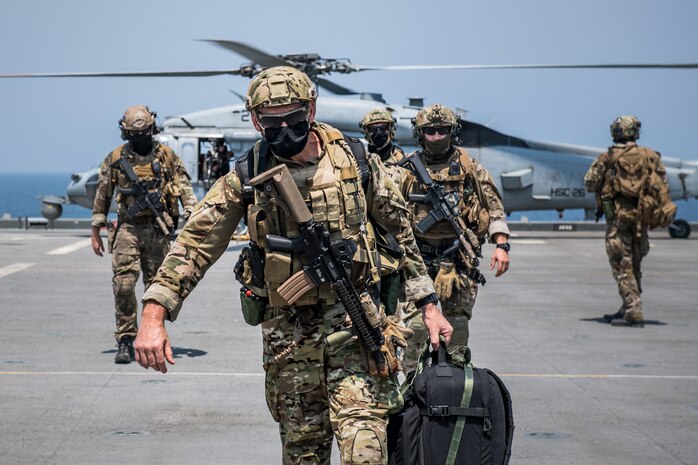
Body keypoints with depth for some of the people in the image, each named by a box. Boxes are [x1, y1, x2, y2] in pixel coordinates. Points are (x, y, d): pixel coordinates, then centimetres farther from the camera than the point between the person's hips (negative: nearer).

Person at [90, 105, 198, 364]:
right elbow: (102, 197, 11)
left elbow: (185, 190, 4)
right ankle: (125, 341, -4)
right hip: (128, 228, 0)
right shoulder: (115, 159, 5)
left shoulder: (167, 157, 5)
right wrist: (96, 232, 9)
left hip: (158, 229, 1)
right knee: (124, 284, -11)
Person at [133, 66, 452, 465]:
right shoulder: (246, 178, -1)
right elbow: (195, 245, -5)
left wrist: (429, 305, 9)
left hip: (353, 319, -1)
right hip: (287, 331, 1)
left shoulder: (355, 161, 0)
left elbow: (402, 230, 10)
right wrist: (153, 316, -16)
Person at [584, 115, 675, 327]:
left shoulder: (608, 157, -3)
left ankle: (633, 313, -11)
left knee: (622, 266, -4)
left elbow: (590, 183, -1)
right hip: (641, 217, 5)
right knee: (634, 266, 15)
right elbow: (662, 185, 3)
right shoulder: (651, 157, 6)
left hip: (619, 216, -5)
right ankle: (628, 309, 22)